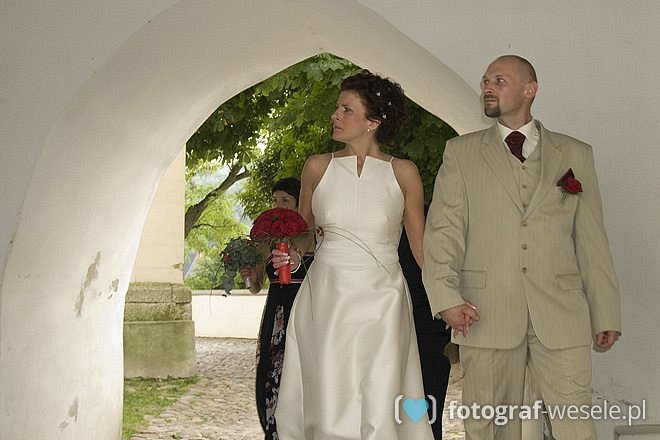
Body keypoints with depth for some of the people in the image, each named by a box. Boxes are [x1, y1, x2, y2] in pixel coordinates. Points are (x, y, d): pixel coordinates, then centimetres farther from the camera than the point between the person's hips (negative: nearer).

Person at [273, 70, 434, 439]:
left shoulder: (403, 173, 2)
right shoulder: (318, 167, 6)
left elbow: (421, 246, 5)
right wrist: (288, 254, -2)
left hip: (381, 303, -1)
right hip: (326, 301, 2)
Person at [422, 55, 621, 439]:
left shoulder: (575, 155, 13)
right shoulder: (461, 153, 11)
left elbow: (592, 239, 10)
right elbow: (443, 230, 2)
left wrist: (607, 314, 7)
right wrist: (446, 296, -12)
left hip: (561, 315, 0)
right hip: (486, 314, 0)